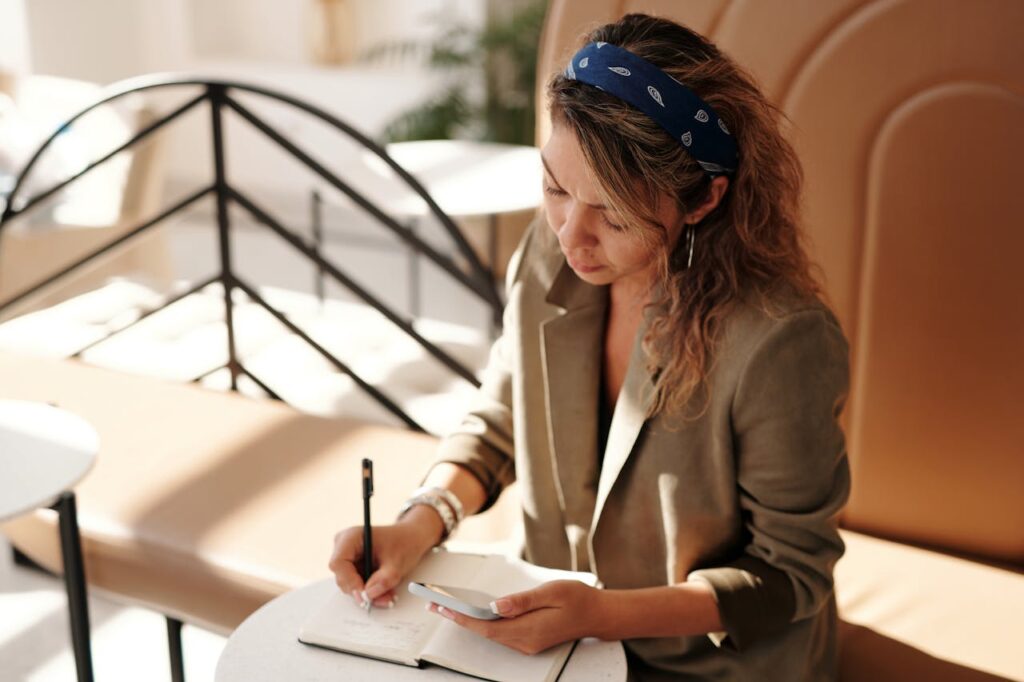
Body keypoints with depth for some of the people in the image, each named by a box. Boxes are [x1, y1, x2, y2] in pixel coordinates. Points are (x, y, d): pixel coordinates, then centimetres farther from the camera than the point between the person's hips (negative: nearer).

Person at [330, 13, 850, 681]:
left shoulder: (782, 344, -28)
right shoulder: (548, 259, -9)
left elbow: (789, 570, -16)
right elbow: (497, 424, 7)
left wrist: (603, 614, -26)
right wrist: (420, 523, -10)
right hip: (558, 627, 5)